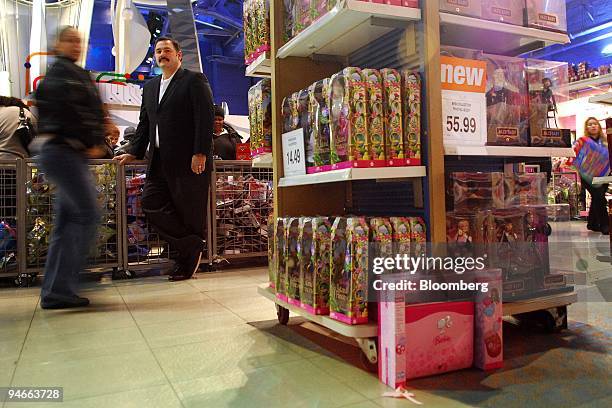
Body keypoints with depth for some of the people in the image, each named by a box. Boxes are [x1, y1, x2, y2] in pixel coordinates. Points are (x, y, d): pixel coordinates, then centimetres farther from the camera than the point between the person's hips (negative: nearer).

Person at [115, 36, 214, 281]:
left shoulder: (194, 80, 0)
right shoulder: (150, 87, 22)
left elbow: (205, 118, -10)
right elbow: (144, 123, 24)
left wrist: (200, 153, -18)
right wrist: (134, 152, 13)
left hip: (189, 161, -7)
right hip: (160, 162, 7)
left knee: (190, 211, -1)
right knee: (151, 205, -1)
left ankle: (189, 257, 16)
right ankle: (191, 248, 10)